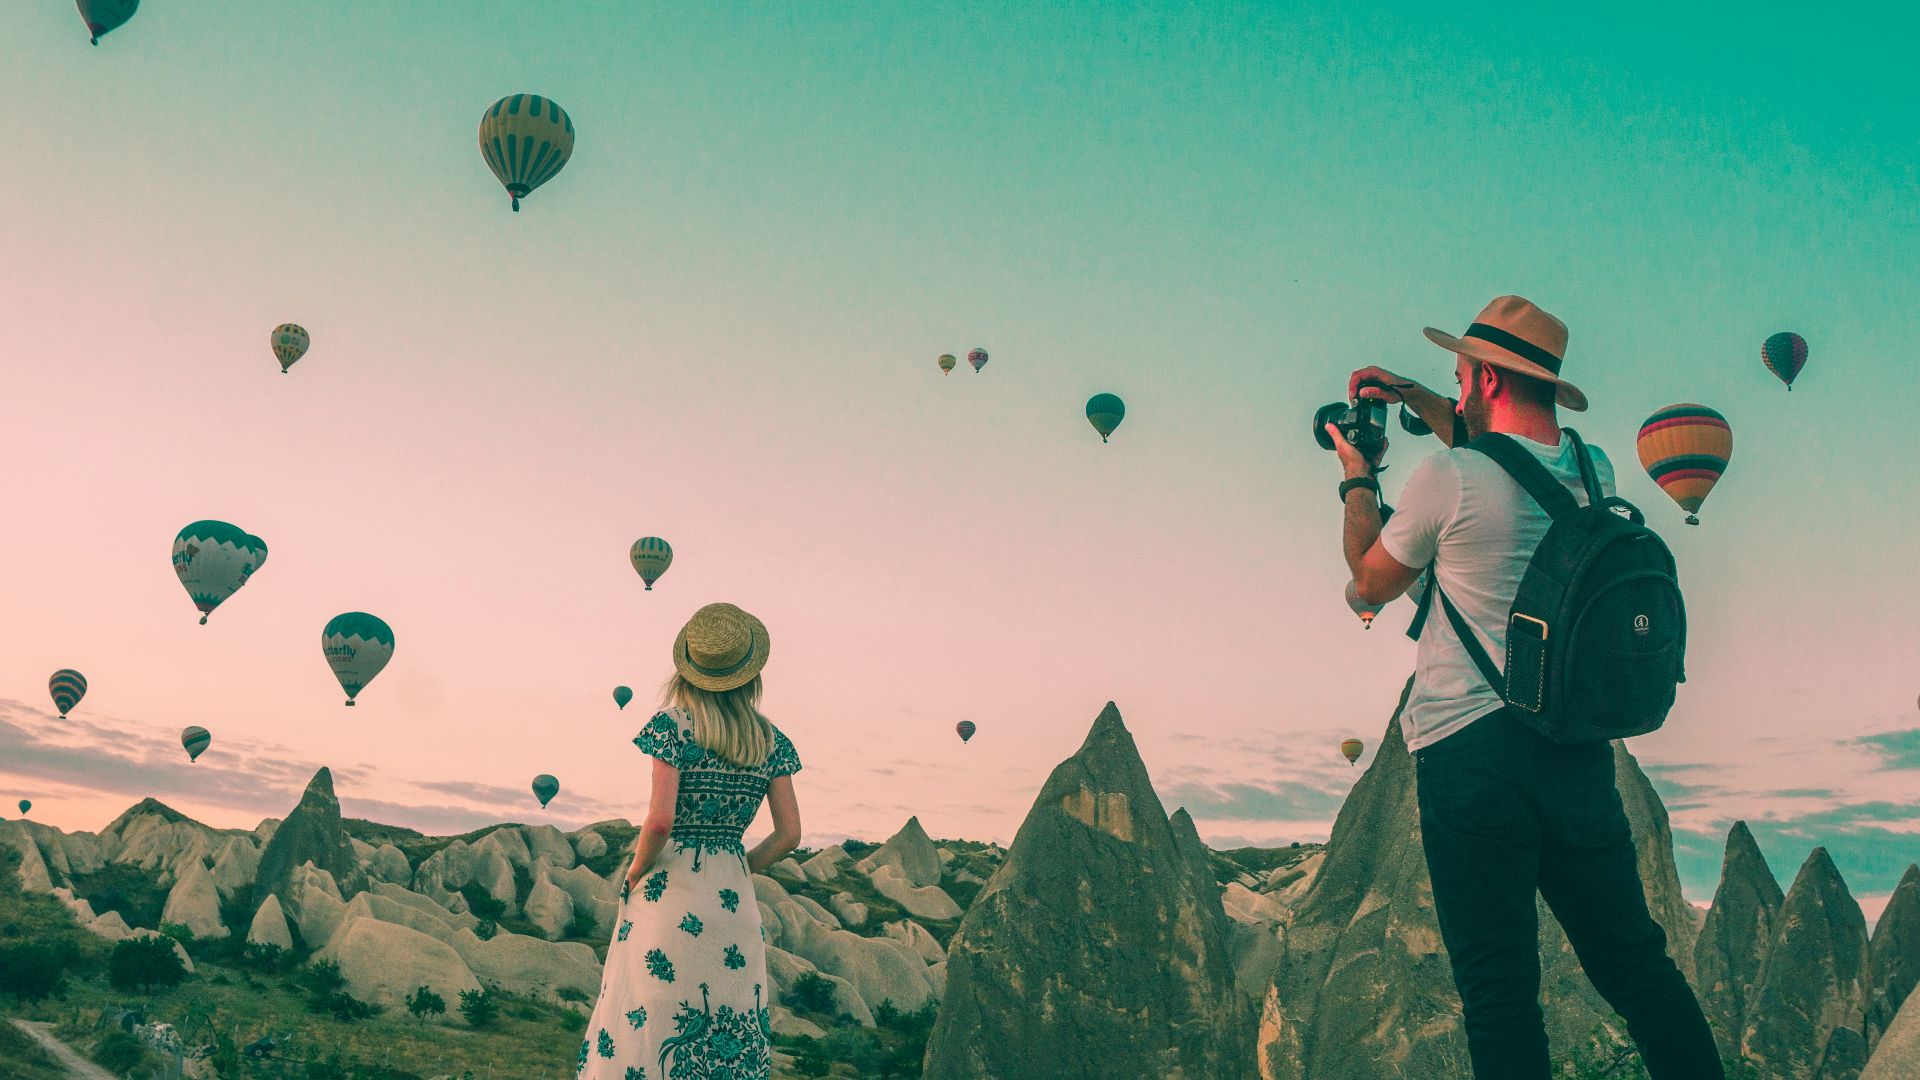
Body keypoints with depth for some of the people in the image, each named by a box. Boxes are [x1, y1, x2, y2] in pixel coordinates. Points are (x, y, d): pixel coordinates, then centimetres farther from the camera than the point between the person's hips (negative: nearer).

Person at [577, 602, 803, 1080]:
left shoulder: (674, 723, -8)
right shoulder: (772, 740, 4)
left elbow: (660, 820, -17)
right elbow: (789, 834, 3)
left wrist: (635, 871, -1)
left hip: (670, 896, -4)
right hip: (735, 899, 4)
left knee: (649, 1025, 3)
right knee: (733, 1041, 9)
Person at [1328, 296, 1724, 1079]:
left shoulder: (1448, 478, -10)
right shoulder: (1593, 473, 8)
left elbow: (1371, 582, 6)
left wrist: (1357, 477, 19)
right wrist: (1425, 405, 31)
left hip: (1470, 748, -5)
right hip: (1579, 750, 6)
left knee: (1500, 988, -2)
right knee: (1636, 964, 13)